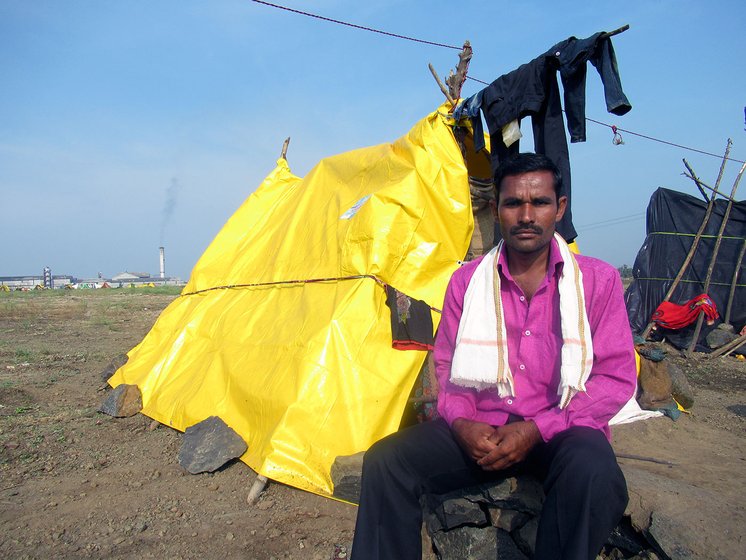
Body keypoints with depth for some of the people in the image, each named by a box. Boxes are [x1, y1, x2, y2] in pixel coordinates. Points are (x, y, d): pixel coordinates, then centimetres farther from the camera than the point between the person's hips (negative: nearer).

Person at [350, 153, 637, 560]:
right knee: (385, 460, -20)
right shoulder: (466, 281, 5)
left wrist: (538, 430, -15)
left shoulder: (598, 280, -1)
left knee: (593, 474, -36)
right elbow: (446, 365, 9)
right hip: (479, 430, 2)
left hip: (560, 431, -1)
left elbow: (616, 377, -3)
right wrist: (461, 422, -12)